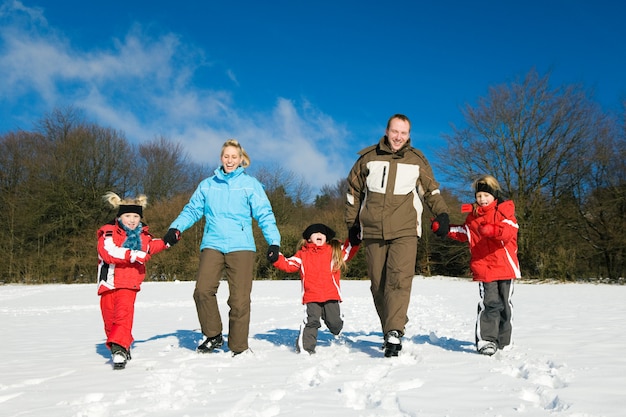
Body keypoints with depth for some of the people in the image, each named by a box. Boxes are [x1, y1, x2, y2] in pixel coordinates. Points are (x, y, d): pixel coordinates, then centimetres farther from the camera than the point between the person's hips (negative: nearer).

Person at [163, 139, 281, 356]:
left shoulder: (251, 184, 9)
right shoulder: (207, 184, 17)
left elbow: (265, 215, 4)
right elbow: (192, 210, 16)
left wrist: (274, 241, -7)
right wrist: (175, 228, -1)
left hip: (241, 246, -2)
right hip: (212, 245, 2)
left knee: (240, 299, -4)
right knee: (203, 290, -17)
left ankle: (238, 347, 10)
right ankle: (213, 336, 3)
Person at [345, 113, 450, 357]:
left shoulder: (417, 160, 8)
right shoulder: (368, 157, 7)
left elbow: (431, 191, 18)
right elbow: (353, 190, 17)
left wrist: (442, 214, 4)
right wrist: (352, 222, 17)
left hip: (405, 232, -1)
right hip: (372, 232, 2)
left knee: (399, 279, -18)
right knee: (378, 284, 4)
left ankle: (394, 333, -20)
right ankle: (390, 331, 17)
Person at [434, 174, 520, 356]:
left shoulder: (504, 211, -2)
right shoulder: (473, 215, 11)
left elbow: (509, 231, -19)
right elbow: (463, 233, 21)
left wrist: (492, 229, -37)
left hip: (505, 267, -1)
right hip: (483, 268, 1)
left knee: (505, 303, 10)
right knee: (489, 303, -12)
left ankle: (503, 341, 25)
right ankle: (486, 340, -9)